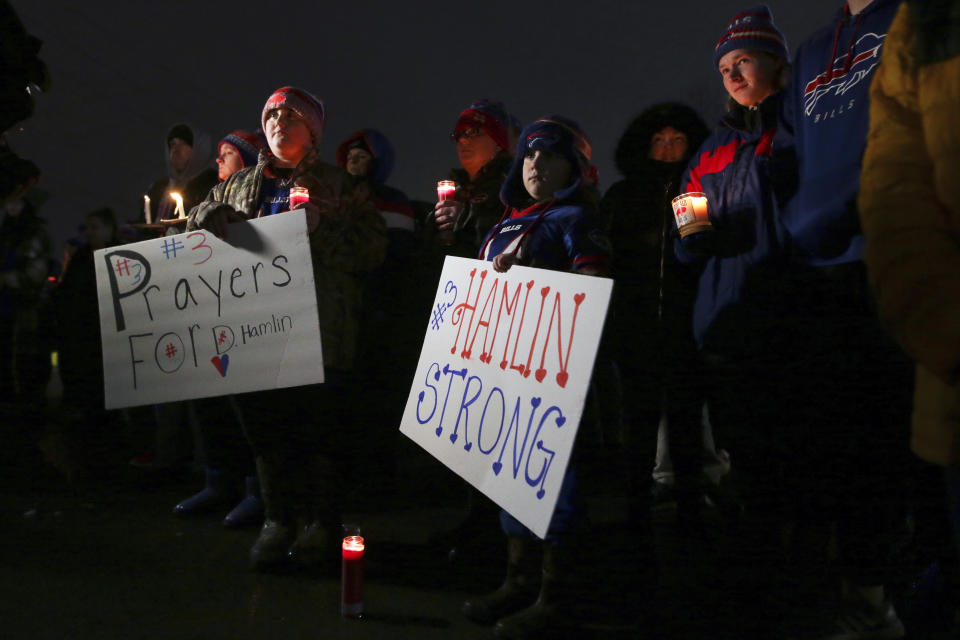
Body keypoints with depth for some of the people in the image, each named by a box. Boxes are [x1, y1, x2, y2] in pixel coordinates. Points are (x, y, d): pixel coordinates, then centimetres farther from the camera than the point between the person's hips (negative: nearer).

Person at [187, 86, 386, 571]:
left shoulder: (339, 186, 7)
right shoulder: (239, 185, 20)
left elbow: (373, 247, -1)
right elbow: (199, 223, 28)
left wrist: (321, 227, -14)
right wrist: (211, 216, 5)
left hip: (320, 332, -4)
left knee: (321, 427, -1)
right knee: (265, 426, 6)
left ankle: (321, 522, 13)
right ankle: (278, 520, 18)